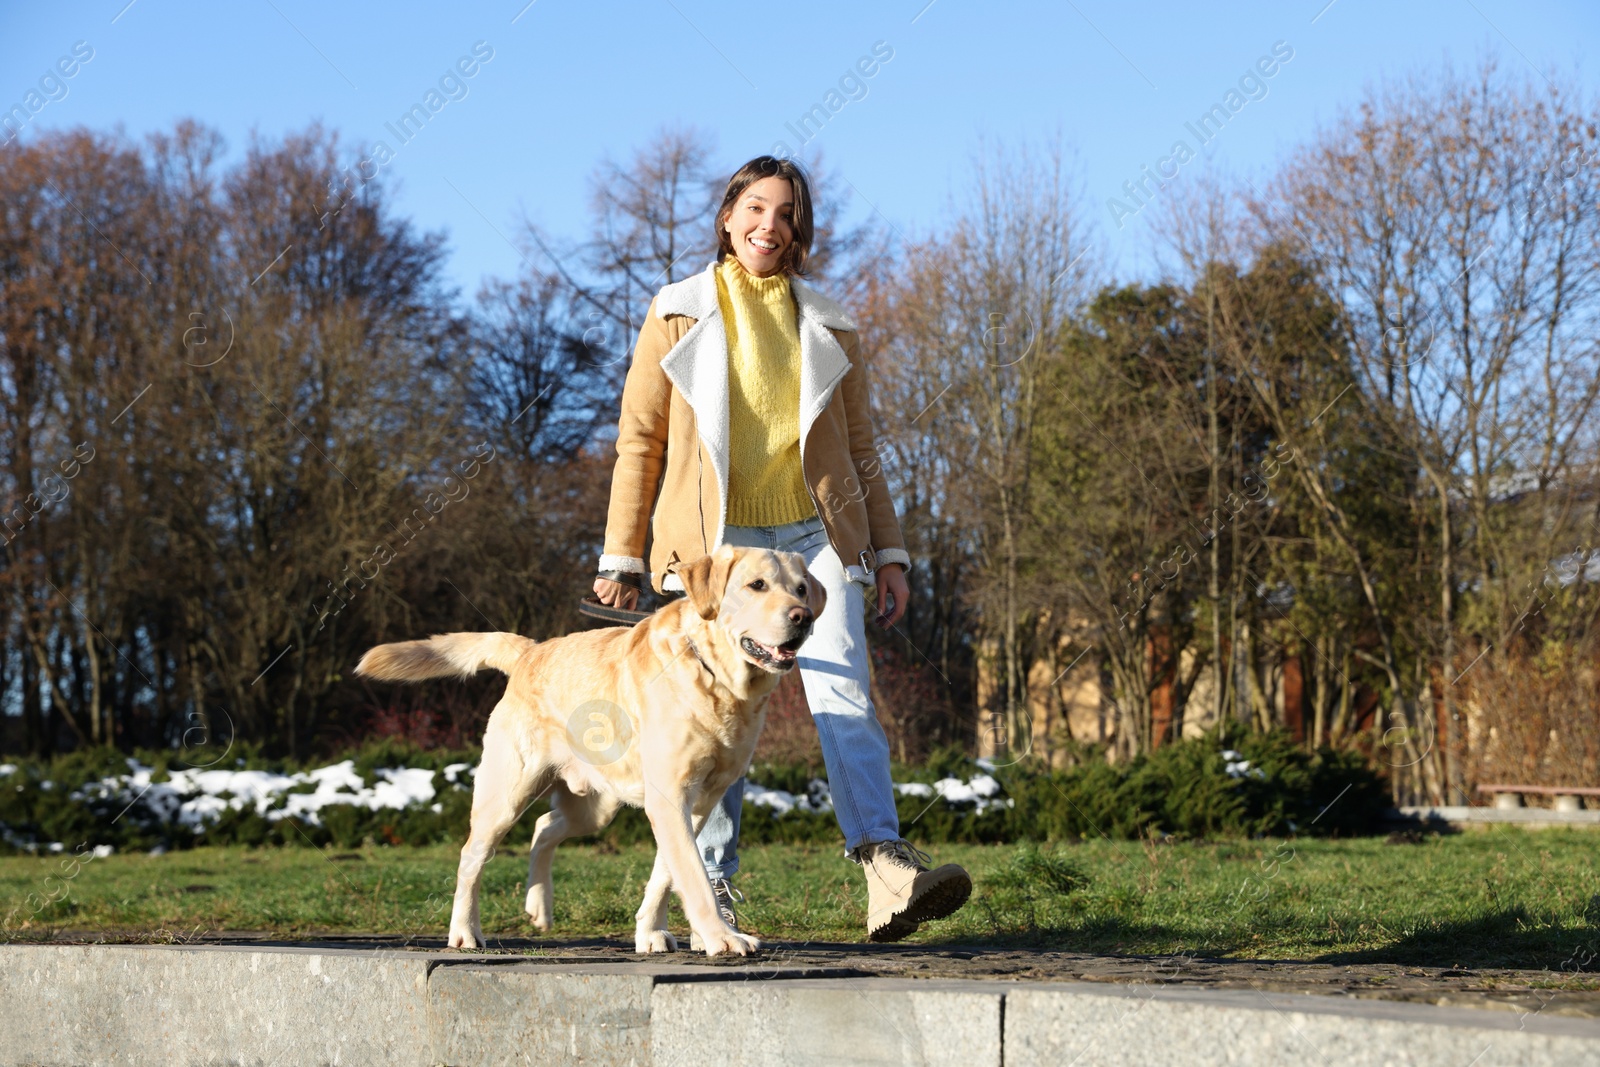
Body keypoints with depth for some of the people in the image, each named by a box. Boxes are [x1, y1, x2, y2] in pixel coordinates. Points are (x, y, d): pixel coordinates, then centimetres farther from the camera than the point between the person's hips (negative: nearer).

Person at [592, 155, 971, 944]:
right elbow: (639, 441, 8)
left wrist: (888, 553, 11)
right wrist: (621, 558, 3)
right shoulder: (677, 315, 8)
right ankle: (714, 890, 8)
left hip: (815, 536, 1)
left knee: (843, 695, -16)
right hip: (716, 540, -1)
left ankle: (888, 875, -30)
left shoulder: (827, 326, 14)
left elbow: (858, 448, 18)